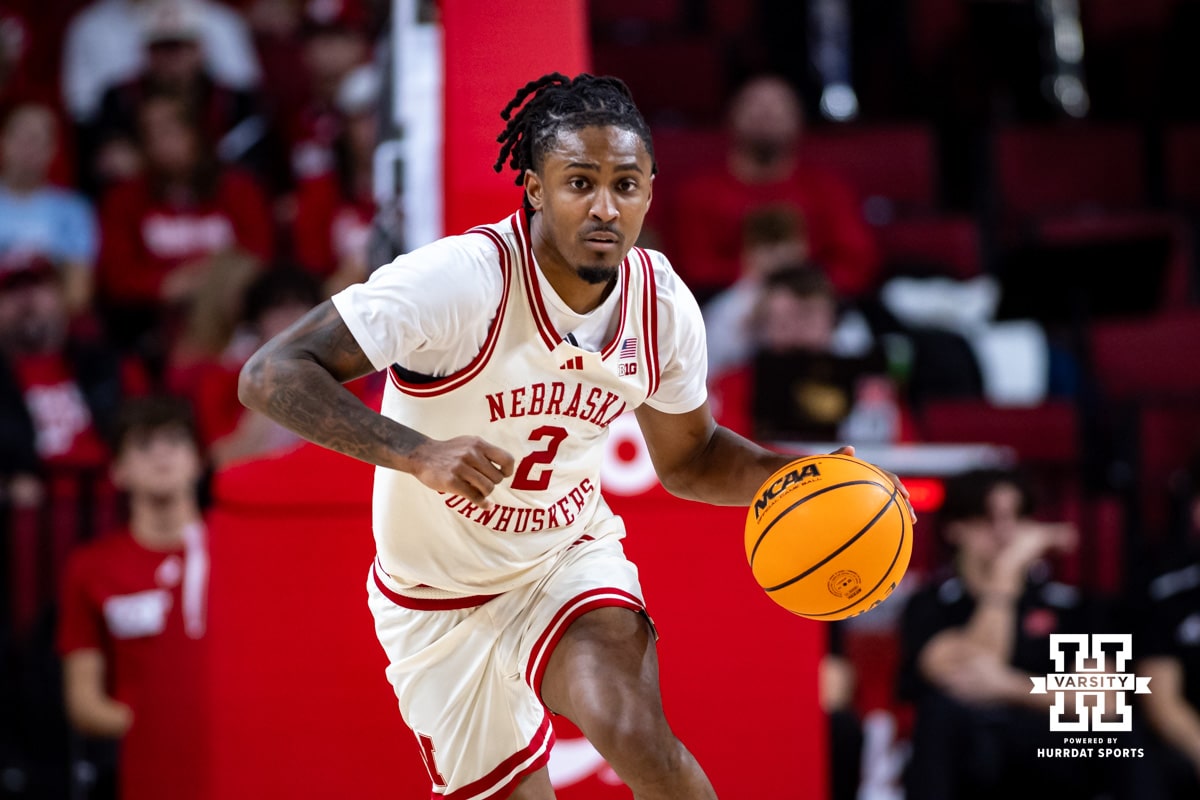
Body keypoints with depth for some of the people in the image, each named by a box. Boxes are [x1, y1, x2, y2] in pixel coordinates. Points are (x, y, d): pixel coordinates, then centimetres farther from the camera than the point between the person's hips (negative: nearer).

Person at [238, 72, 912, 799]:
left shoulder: (664, 306, -12)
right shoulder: (465, 279, -29)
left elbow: (687, 458, 8)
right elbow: (271, 375, -33)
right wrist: (417, 453, -45)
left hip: (570, 558, 2)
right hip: (440, 601, -2)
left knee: (640, 742, -28)